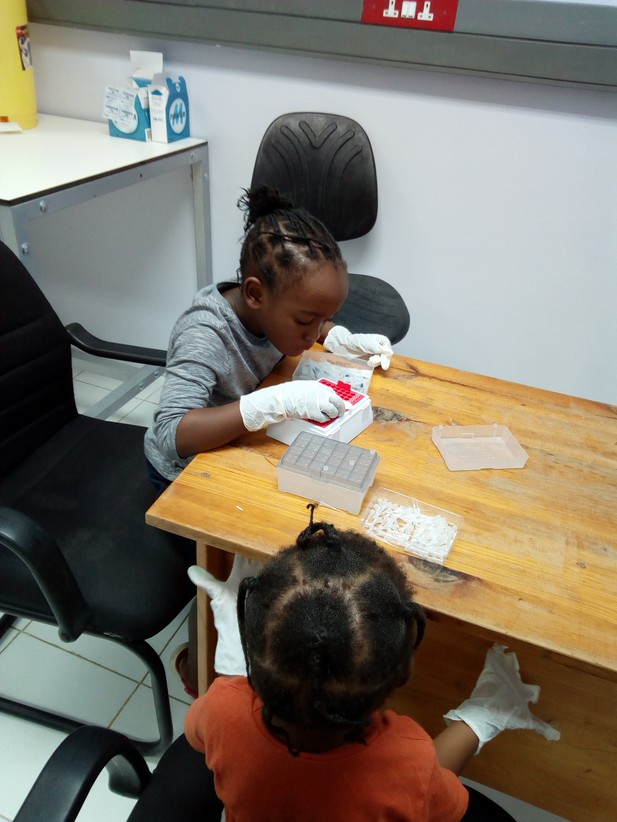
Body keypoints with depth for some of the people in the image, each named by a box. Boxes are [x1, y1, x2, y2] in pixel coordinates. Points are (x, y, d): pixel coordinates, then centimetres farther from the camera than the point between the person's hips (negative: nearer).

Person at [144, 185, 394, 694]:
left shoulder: (272, 308, -14)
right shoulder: (204, 336, -33)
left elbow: (318, 326, 10)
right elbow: (170, 435, -44)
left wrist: (342, 339, -11)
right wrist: (277, 400, -50)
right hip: (187, 476, -6)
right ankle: (198, 661, 16)